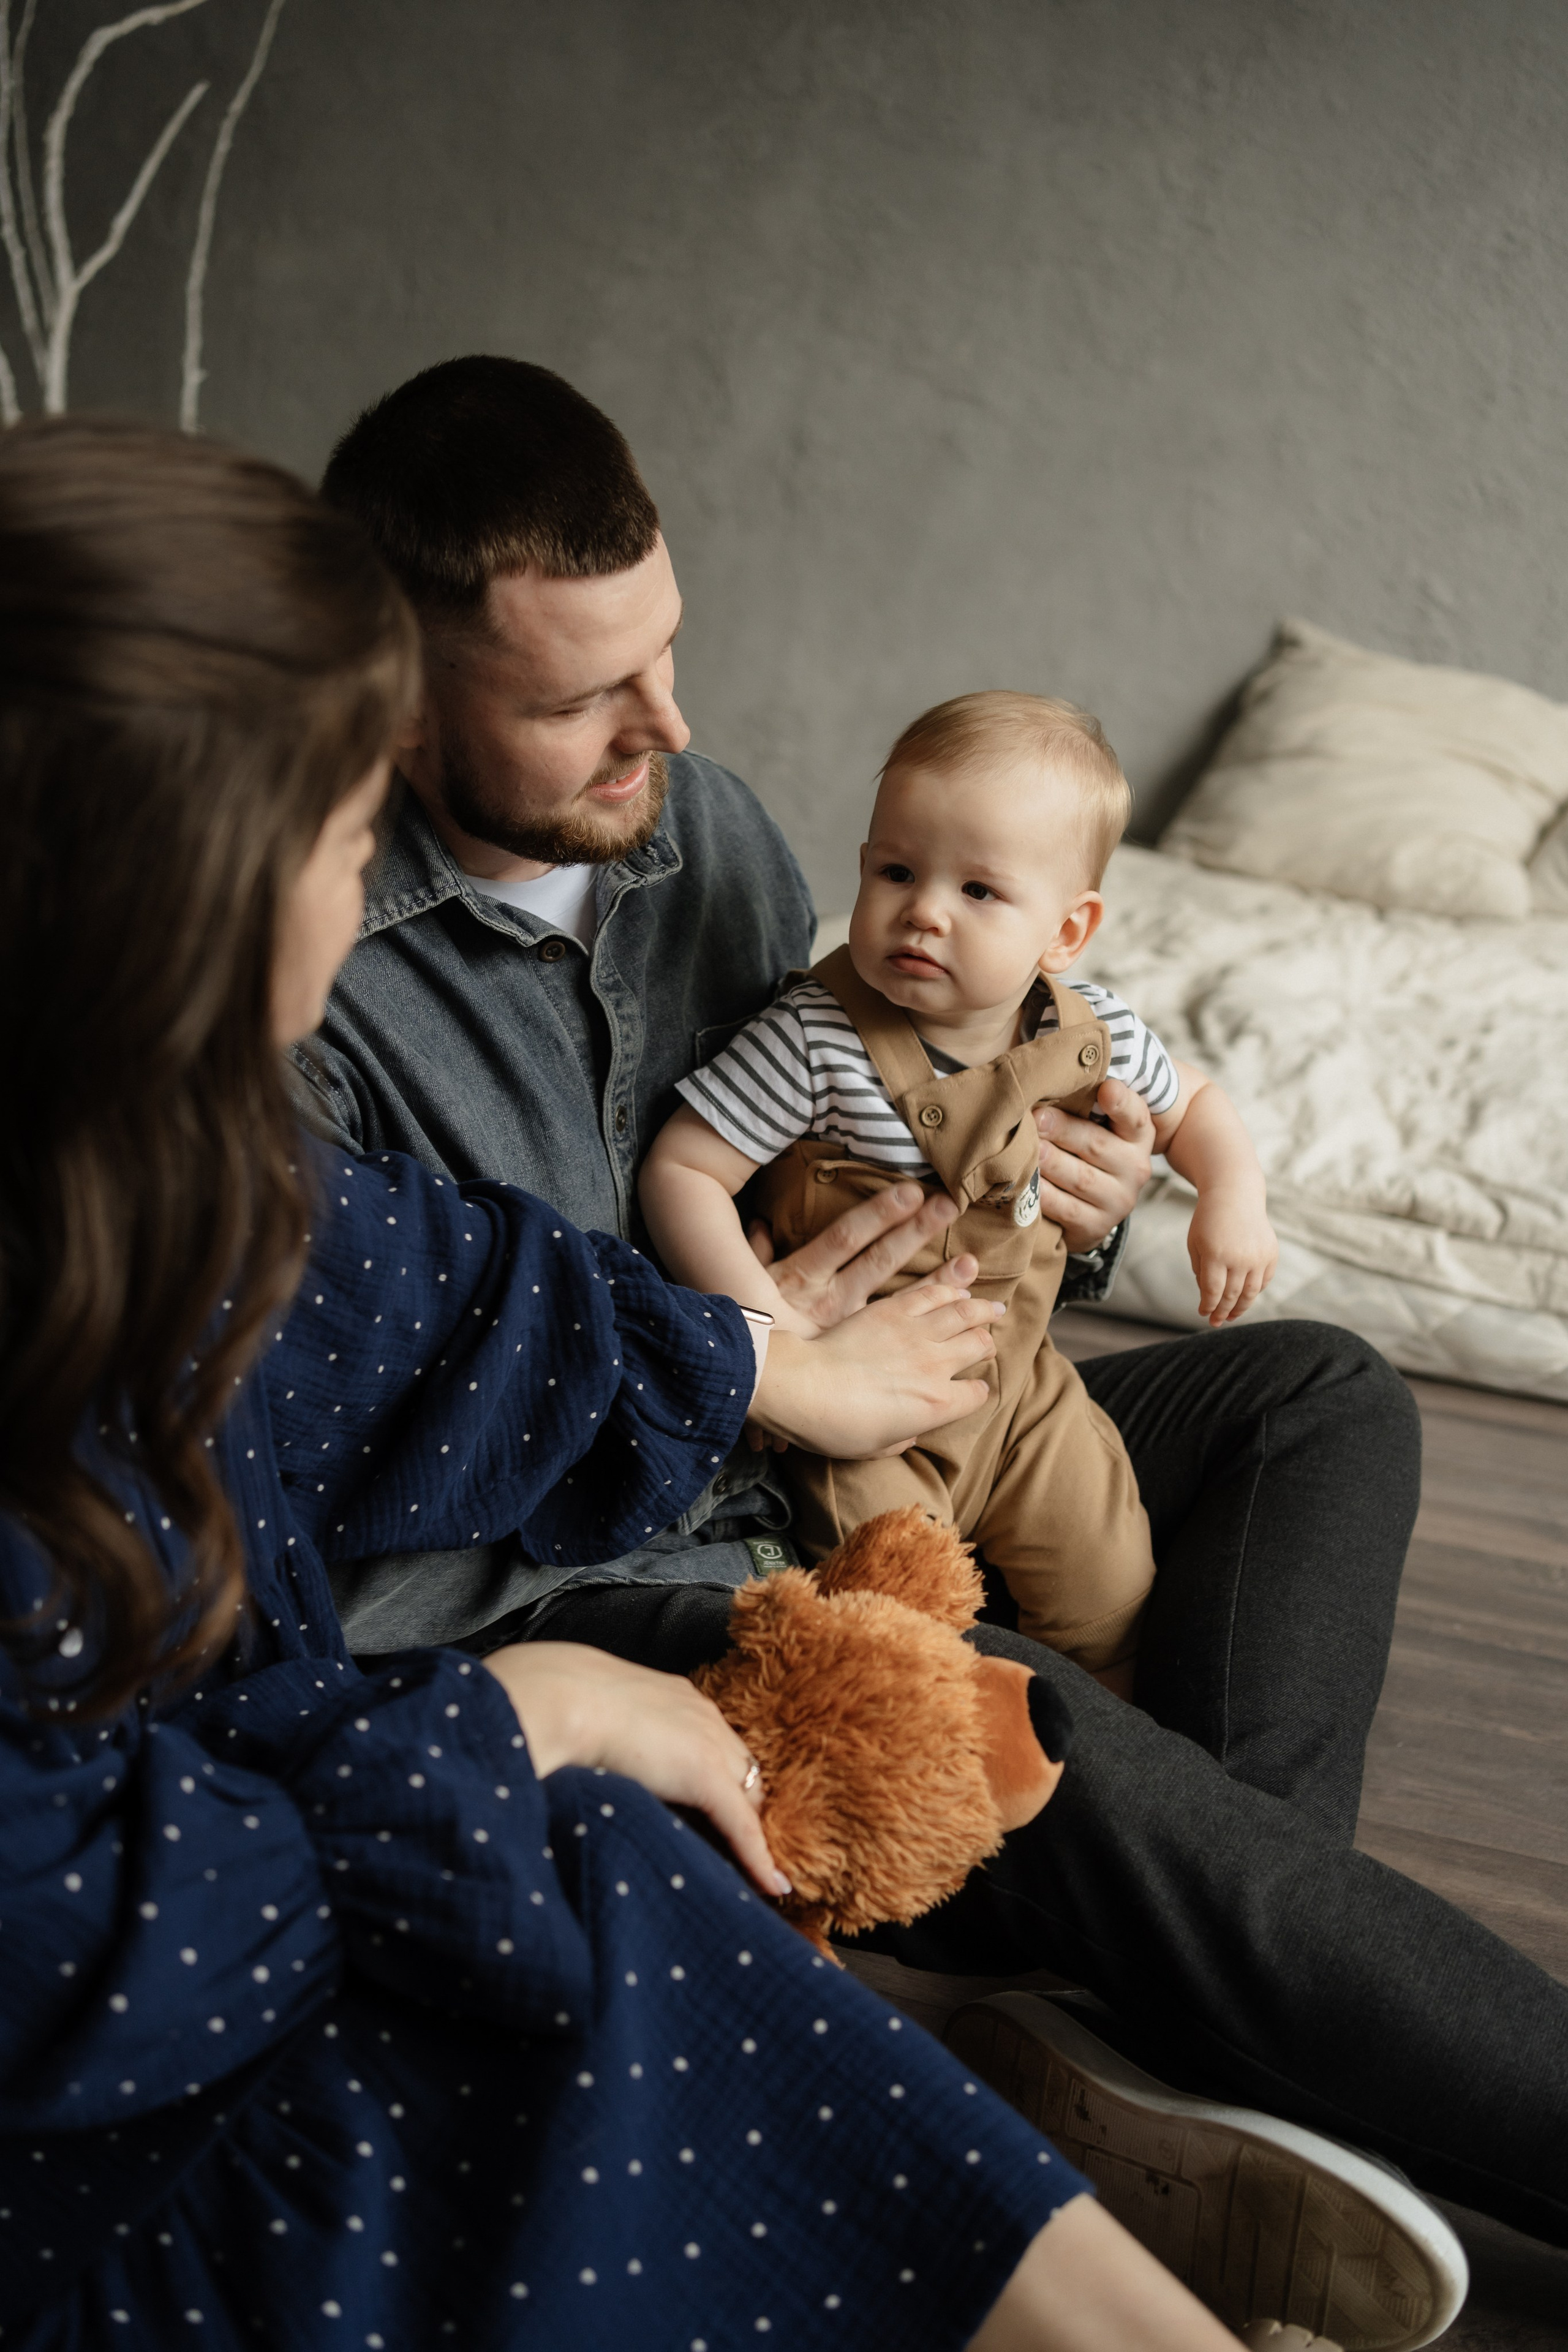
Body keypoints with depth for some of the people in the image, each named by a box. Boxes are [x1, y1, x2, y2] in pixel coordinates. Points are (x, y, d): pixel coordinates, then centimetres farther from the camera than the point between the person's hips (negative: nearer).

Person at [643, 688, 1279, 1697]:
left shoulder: (1095, 1035, -8)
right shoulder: (813, 1041, -22)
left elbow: (1193, 1101, 13)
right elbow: (680, 1173, -21)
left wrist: (1235, 1198, -7)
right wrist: (767, 1321, -31)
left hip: (1021, 1387, 4)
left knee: (1114, 1605, 10)